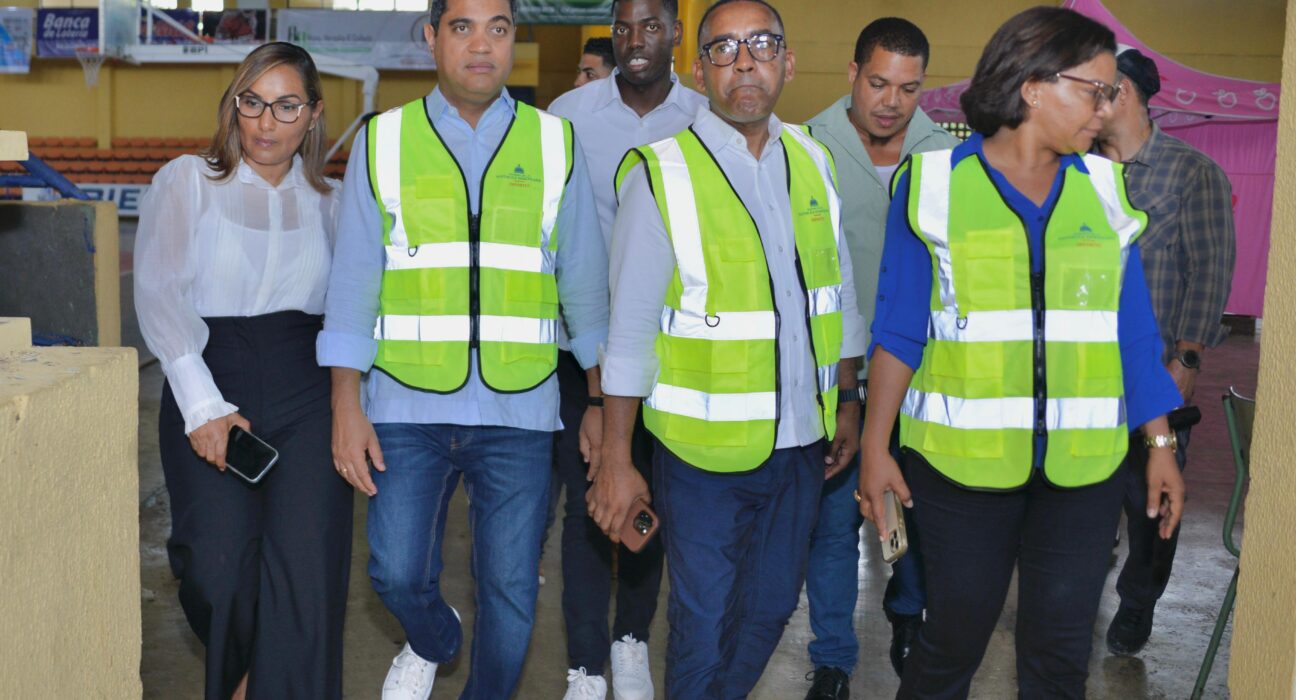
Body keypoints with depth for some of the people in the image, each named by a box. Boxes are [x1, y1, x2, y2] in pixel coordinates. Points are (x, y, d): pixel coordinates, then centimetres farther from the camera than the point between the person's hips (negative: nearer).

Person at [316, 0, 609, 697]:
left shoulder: (555, 143, 6)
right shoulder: (383, 142, 5)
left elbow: (584, 280, 10)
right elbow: (353, 281, 3)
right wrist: (346, 407, -3)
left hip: (518, 410, 0)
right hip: (407, 405, 0)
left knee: (511, 589, 3)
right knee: (397, 573, -2)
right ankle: (432, 640, 33)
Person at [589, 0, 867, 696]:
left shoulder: (812, 161, 4)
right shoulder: (662, 174, -12)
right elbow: (629, 329, -12)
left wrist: (847, 402, 14)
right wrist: (616, 458, -12)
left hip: (801, 440, 5)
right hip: (704, 449, -5)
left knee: (771, 607, 19)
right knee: (704, 622, 7)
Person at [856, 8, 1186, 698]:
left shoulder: (1105, 188, 6)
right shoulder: (934, 184, -3)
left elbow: (1132, 331, 9)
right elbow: (898, 330, -3)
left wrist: (1160, 444, 6)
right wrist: (875, 447, -7)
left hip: (1082, 463, 3)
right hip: (961, 459, -3)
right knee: (954, 637, 9)